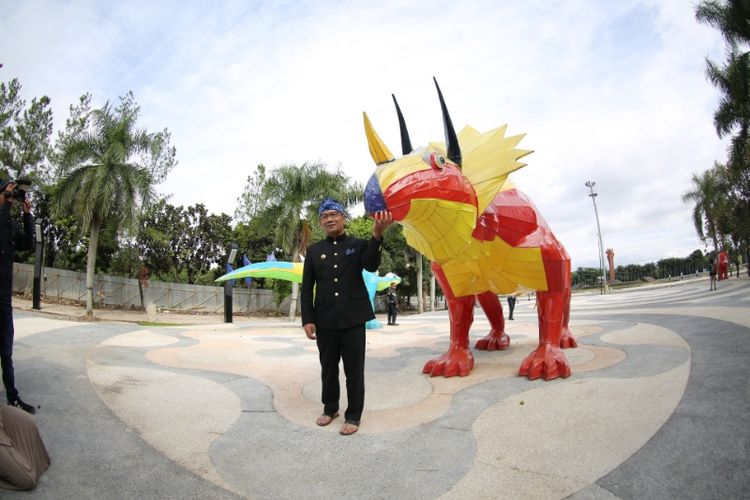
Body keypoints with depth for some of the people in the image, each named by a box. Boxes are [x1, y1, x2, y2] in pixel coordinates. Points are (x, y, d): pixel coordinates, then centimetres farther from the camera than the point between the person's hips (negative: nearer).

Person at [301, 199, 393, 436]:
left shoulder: (358, 244, 4)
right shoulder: (313, 250, 9)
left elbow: (371, 266, -17)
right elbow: (307, 289, 6)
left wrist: (377, 235, -30)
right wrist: (307, 319, -2)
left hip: (353, 319, -2)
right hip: (325, 321, 2)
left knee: (354, 369, 4)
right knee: (328, 368, 15)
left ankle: (353, 416, 20)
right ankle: (330, 408, 35)